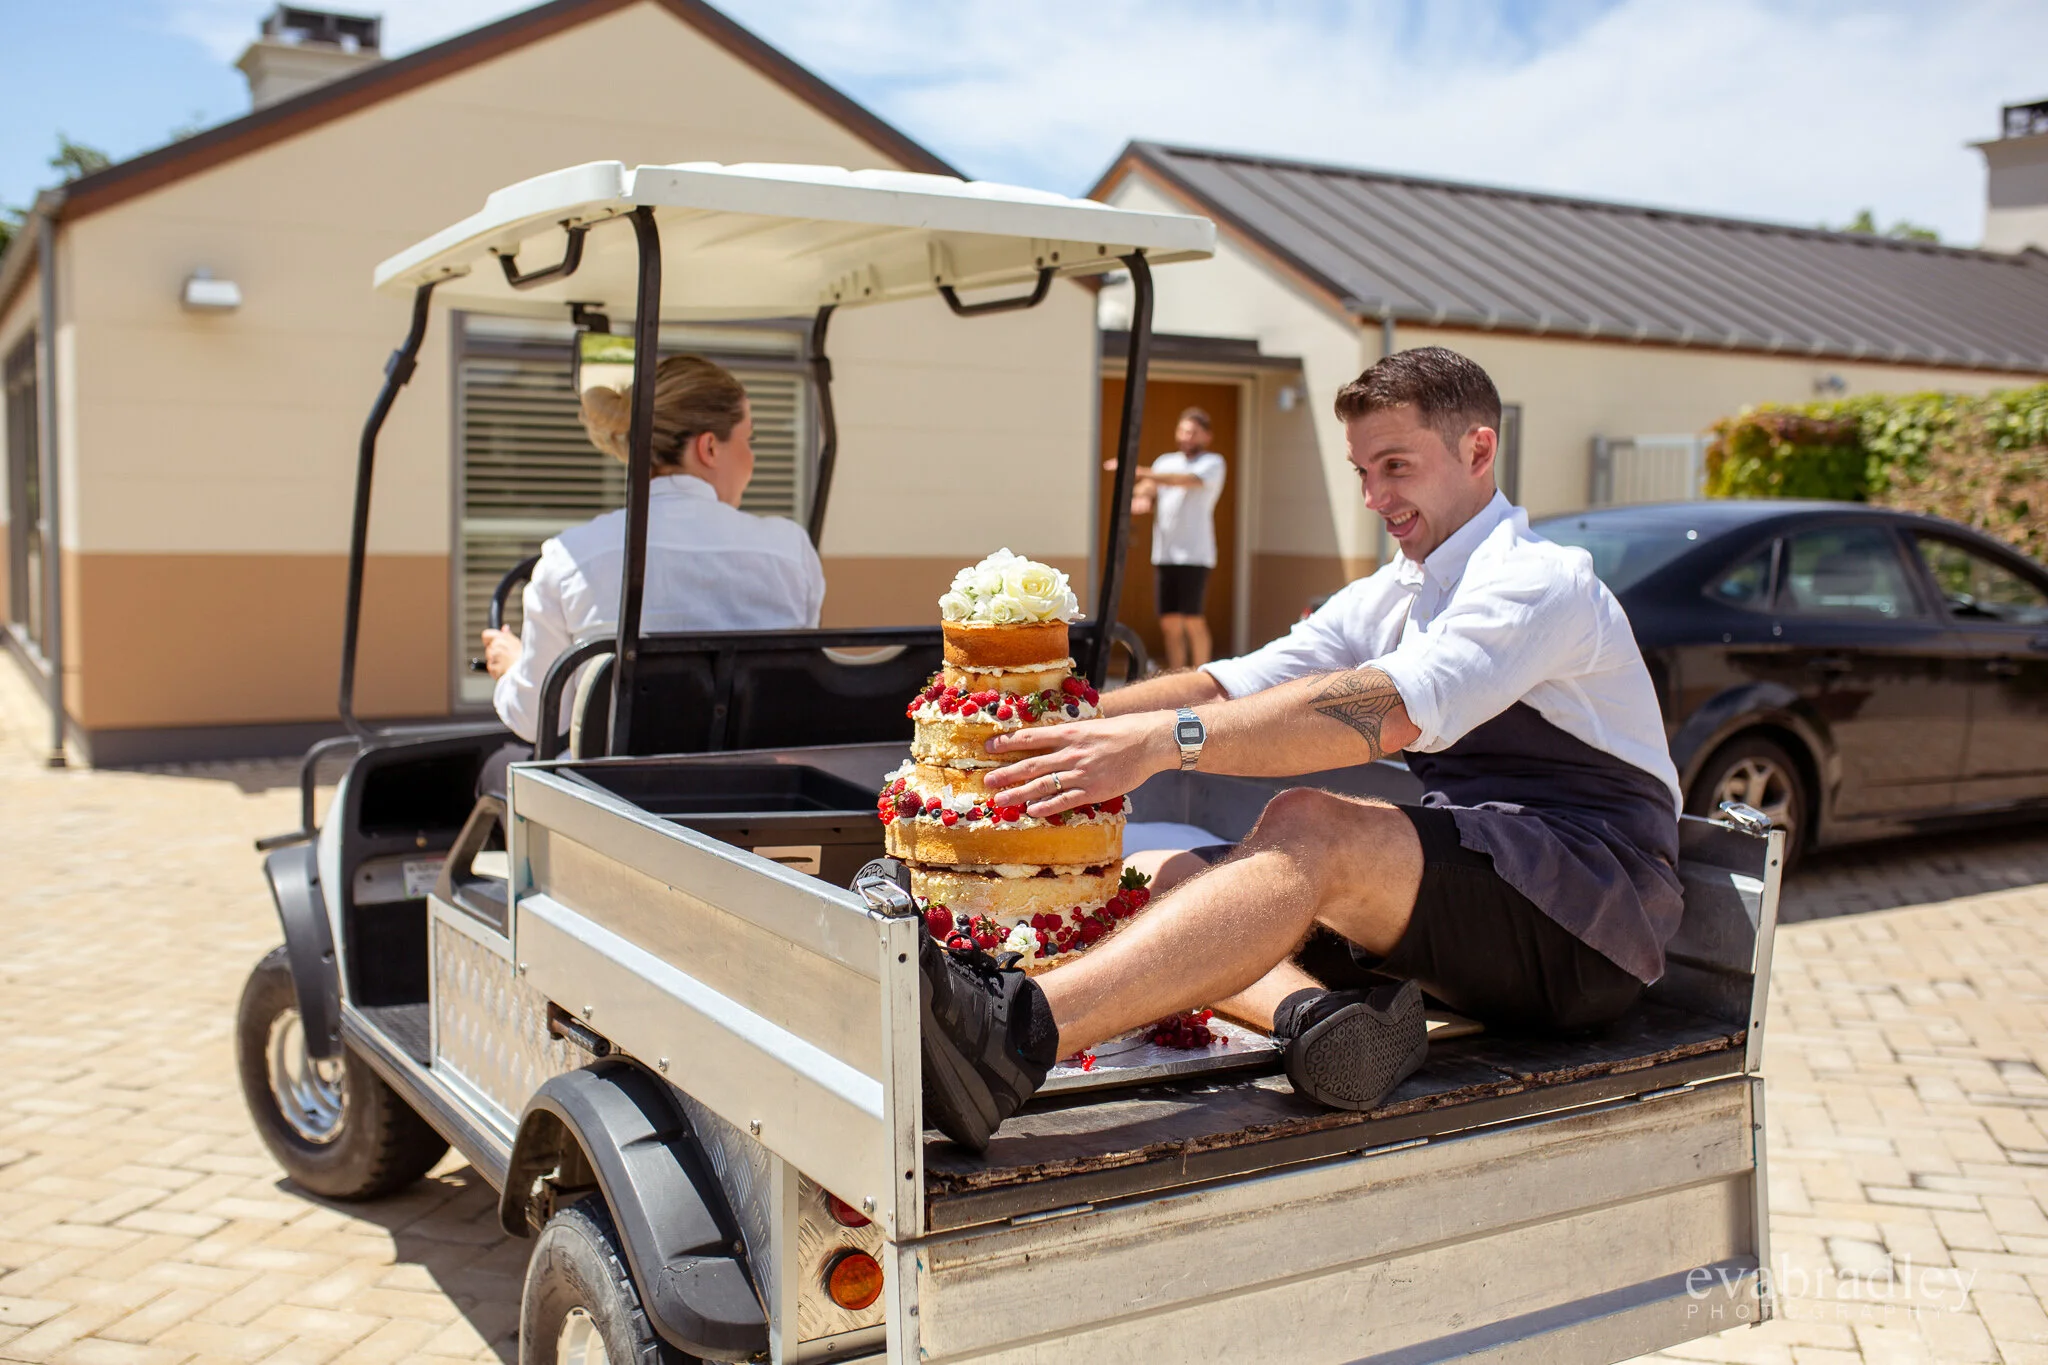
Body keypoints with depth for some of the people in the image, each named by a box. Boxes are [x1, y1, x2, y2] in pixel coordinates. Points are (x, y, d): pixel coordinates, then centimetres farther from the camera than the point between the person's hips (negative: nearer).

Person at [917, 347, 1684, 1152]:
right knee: (1153, 874, -7)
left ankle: (1016, 1037, -53)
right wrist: (1059, 719, -11)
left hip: (1591, 913, -8)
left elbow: (1394, 709, -28)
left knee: (1307, 828, -34)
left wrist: (1166, 740, -37)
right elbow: (1229, 689, 5)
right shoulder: (1388, 598, 18)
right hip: (1468, 892, 8)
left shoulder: (1541, 580, -8)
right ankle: (1310, 1014, -37)